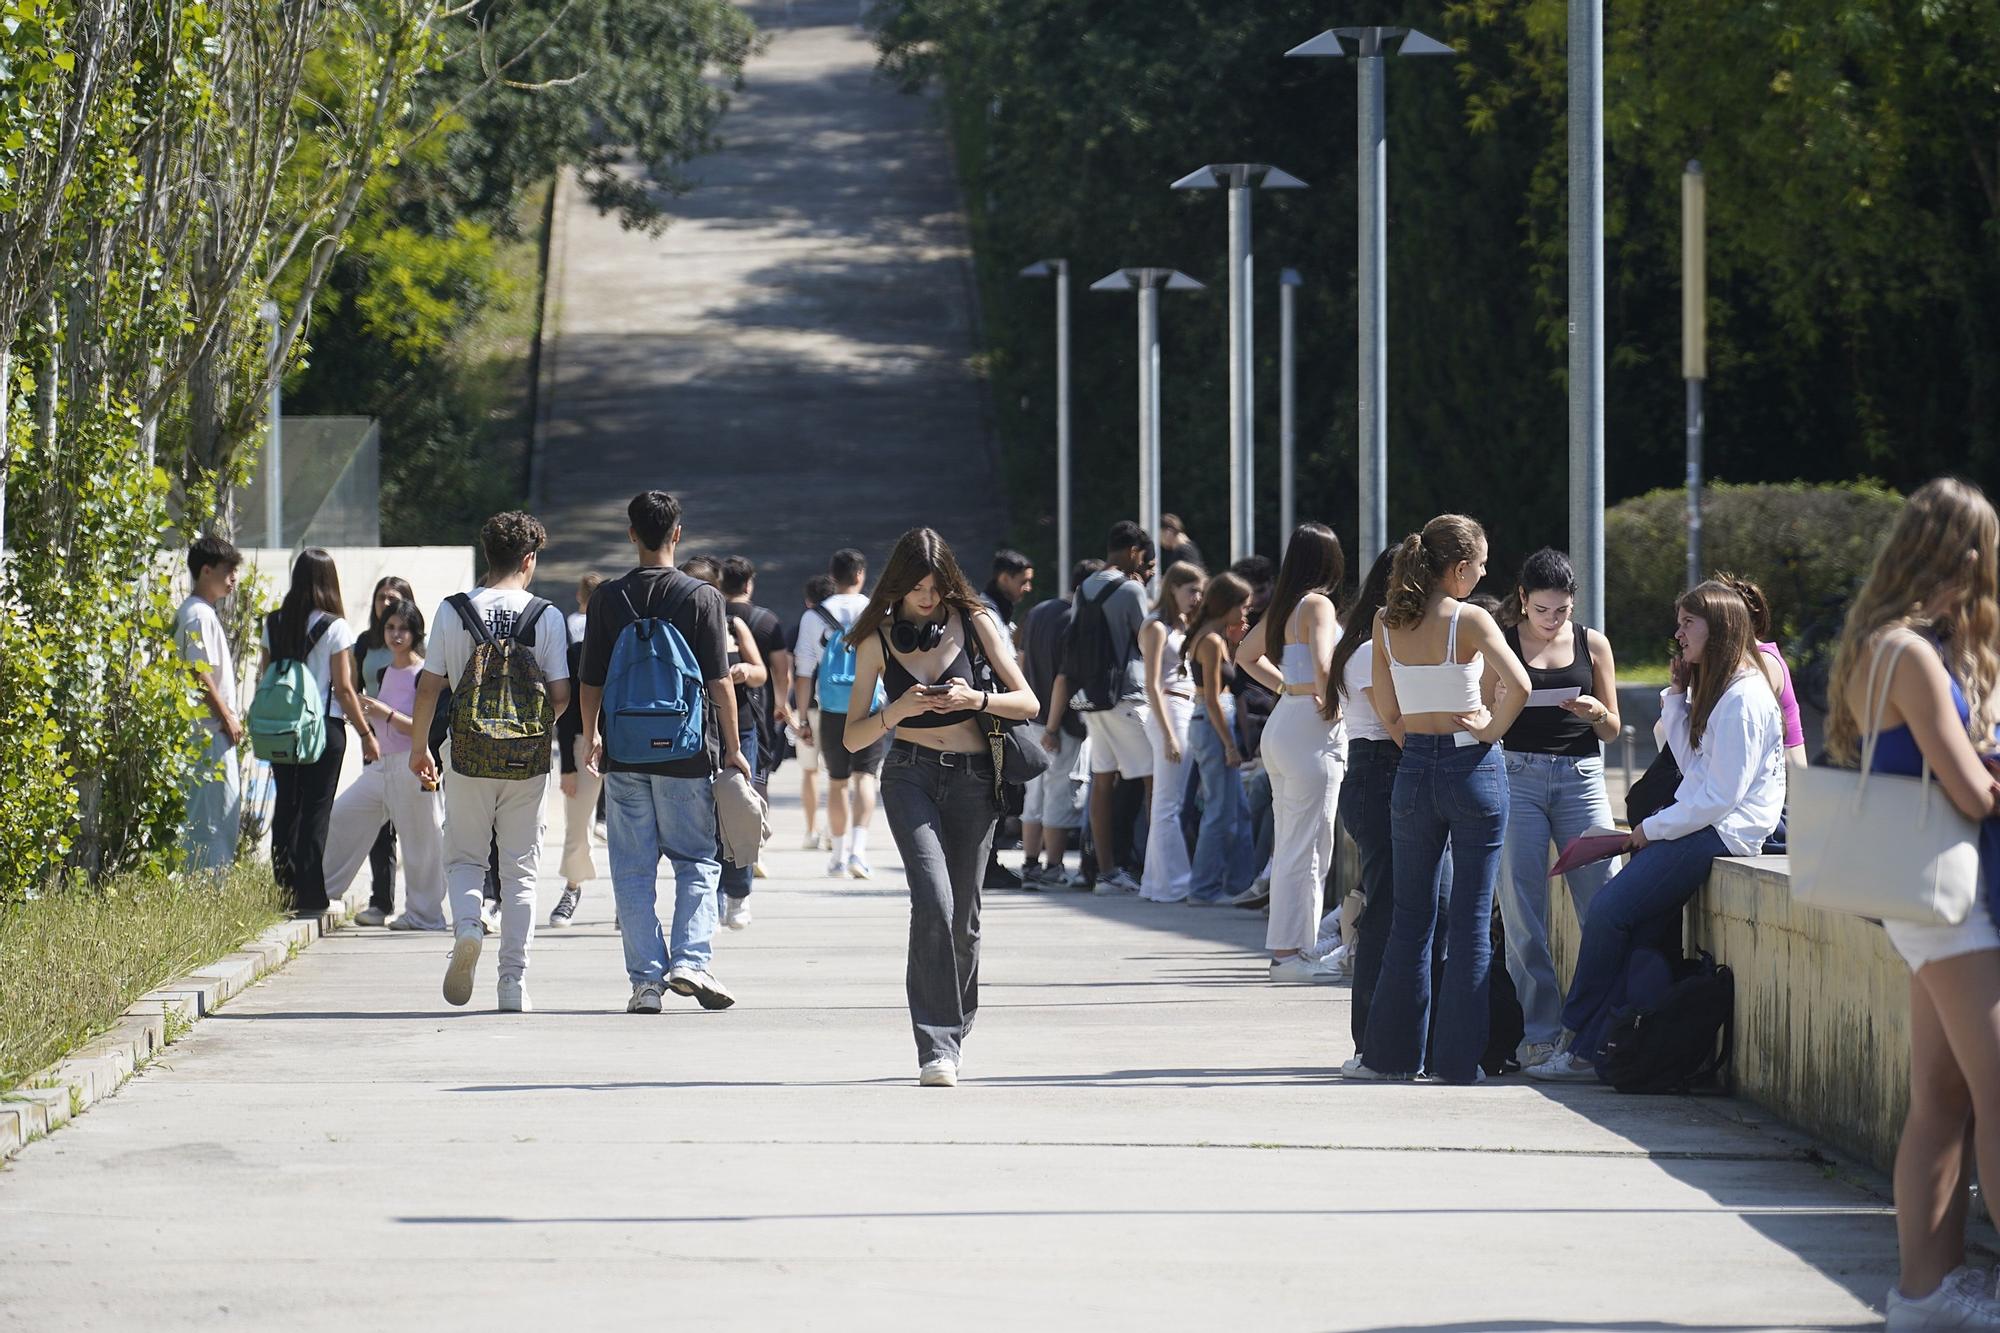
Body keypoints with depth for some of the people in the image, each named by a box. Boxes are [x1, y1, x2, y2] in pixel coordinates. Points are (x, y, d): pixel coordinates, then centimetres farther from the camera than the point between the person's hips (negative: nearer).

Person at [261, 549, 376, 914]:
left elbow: (265, 677, 8)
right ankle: (310, 897, 0)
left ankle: (284, 889, 13)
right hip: (324, 728, -4)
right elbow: (343, 688, -9)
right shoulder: (333, 628, -9)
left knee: (286, 807, 12)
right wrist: (366, 734, -1)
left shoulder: (274, 624, 4)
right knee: (316, 811, 0)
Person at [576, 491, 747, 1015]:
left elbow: (590, 681, 6)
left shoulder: (607, 598, 2)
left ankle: (645, 980, 3)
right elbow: (720, 681, -5)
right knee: (698, 860, 9)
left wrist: (592, 737, 21)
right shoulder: (703, 598, -4)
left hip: (624, 753, 2)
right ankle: (690, 959, -8)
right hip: (688, 754, -2)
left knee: (633, 869, 6)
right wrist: (733, 747, 2)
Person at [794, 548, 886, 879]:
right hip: (872, 708, -1)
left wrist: (803, 719, 5)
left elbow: (804, 674, 0)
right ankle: (858, 850, -18)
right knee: (865, 777, -1)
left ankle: (839, 855, 20)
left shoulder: (813, 617, -1)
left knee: (837, 781, 13)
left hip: (832, 711, 1)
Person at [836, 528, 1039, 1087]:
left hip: (973, 779, 2)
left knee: (962, 915, 5)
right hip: (910, 775, -2)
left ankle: (953, 1031, 28)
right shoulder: (878, 640, 3)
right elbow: (853, 736, 3)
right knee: (933, 900, -21)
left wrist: (977, 698, -16)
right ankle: (936, 1047, -24)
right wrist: (897, 710, -16)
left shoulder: (975, 623, 3)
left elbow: (1027, 704, 3)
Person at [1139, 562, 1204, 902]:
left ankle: (1156, 881, 12)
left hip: (1187, 710, 9)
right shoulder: (1157, 628, -7)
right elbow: (1153, 686, -13)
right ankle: (1172, 885, -10)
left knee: (1166, 803, 9)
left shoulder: (1182, 626, 20)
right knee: (1171, 803, -9)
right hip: (1169, 712, -9)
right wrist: (1168, 735, -18)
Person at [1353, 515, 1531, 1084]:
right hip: (1473, 767, -4)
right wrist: (1492, 730, -10)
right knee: (1471, 920, 2)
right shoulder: (1468, 620, -12)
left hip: (1413, 768, 4)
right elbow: (1518, 685, -25)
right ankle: (1458, 1057, 2)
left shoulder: (1387, 624, 2)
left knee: (1411, 918, 14)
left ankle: (1393, 1051, 16)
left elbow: (1387, 711, 6)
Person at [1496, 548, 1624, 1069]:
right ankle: (1538, 1031, 0)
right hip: (1518, 776, -1)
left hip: (1580, 776, 1)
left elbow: (1612, 730, 14)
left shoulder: (1592, 644, 10)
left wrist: (1596, 712, -8)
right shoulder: (1501, 644, 6)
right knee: (1522, 910, -4)